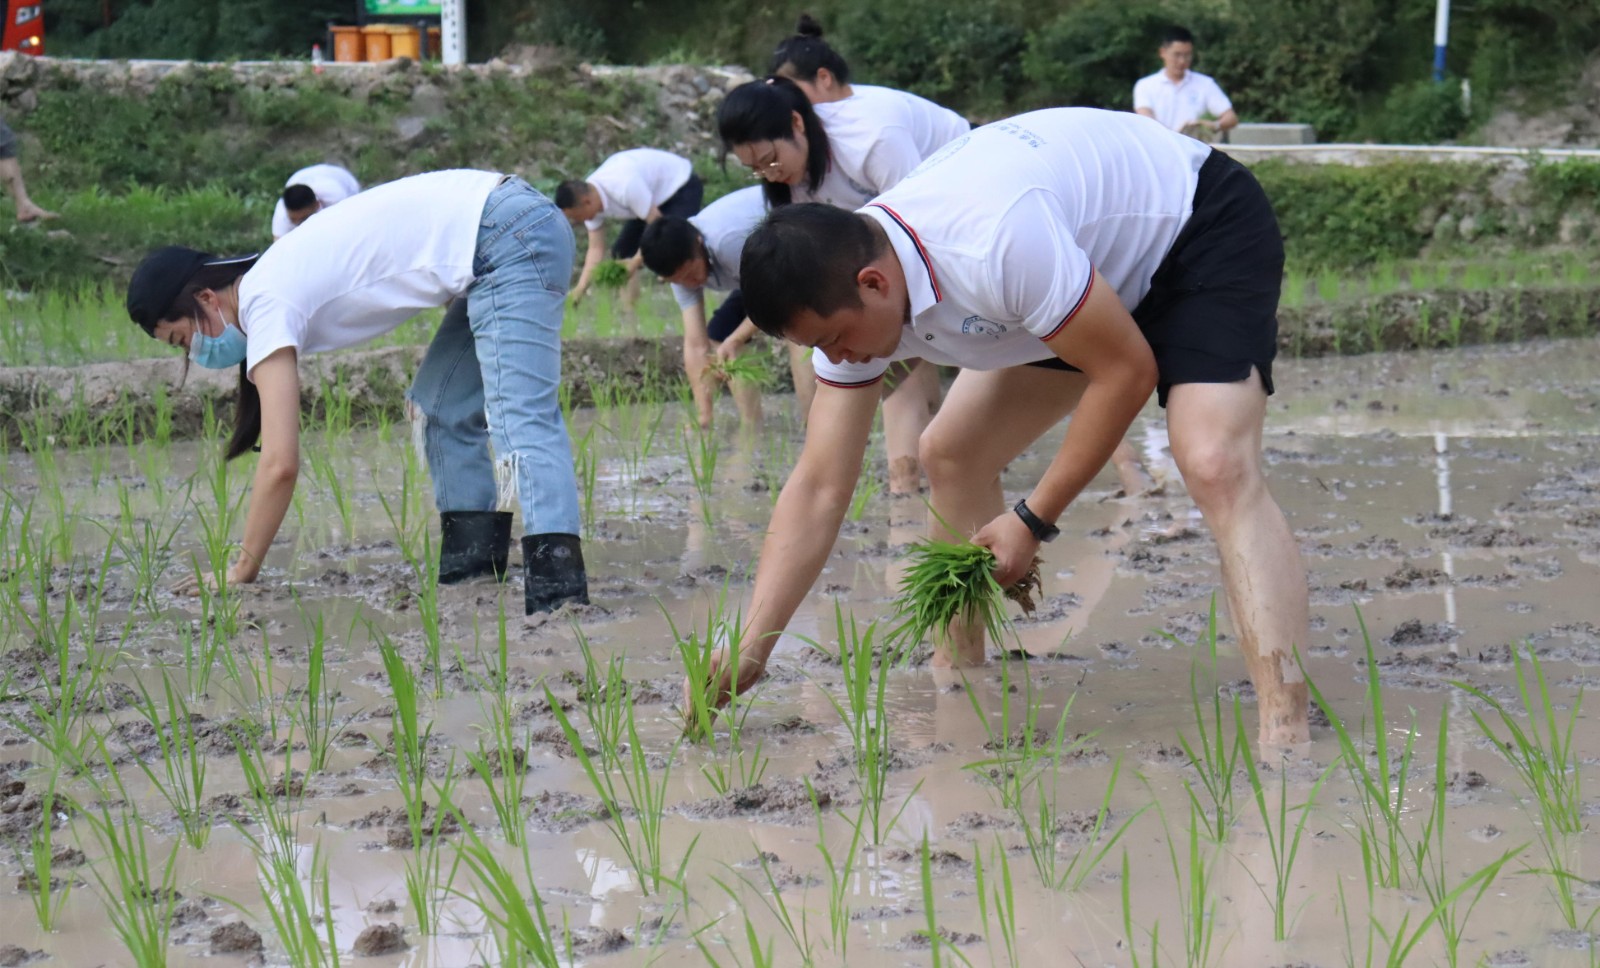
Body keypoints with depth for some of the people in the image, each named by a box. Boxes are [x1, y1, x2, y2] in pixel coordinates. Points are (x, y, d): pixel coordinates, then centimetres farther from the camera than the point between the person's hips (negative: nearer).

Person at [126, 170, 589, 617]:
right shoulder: (269, 286, 17)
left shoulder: (266, 305, -11)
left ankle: (557, 582, -34)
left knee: (520, 416, -22)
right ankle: (474, 561, 12)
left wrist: (241, 573, -7)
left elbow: (281, 464, -16)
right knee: (441, 408, 16)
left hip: (506, 238, -11)